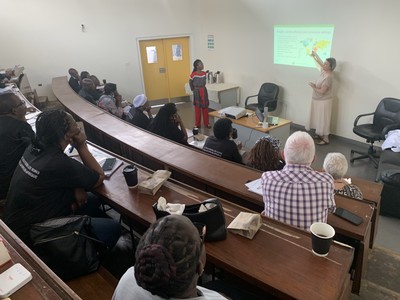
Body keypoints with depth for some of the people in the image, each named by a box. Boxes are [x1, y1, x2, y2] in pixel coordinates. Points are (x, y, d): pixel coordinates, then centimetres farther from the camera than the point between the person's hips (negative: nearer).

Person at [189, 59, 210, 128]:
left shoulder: (204, 73, 1)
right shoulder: (193, 74, -13)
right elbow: (190, 82, 3)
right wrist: (193, 89, 11)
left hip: (204, 91, 4)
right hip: (197, 92, -4)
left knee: (205, 107, 7)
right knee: (197, 108, 3)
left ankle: (206, 123, 16)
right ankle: (197, 124, 13)